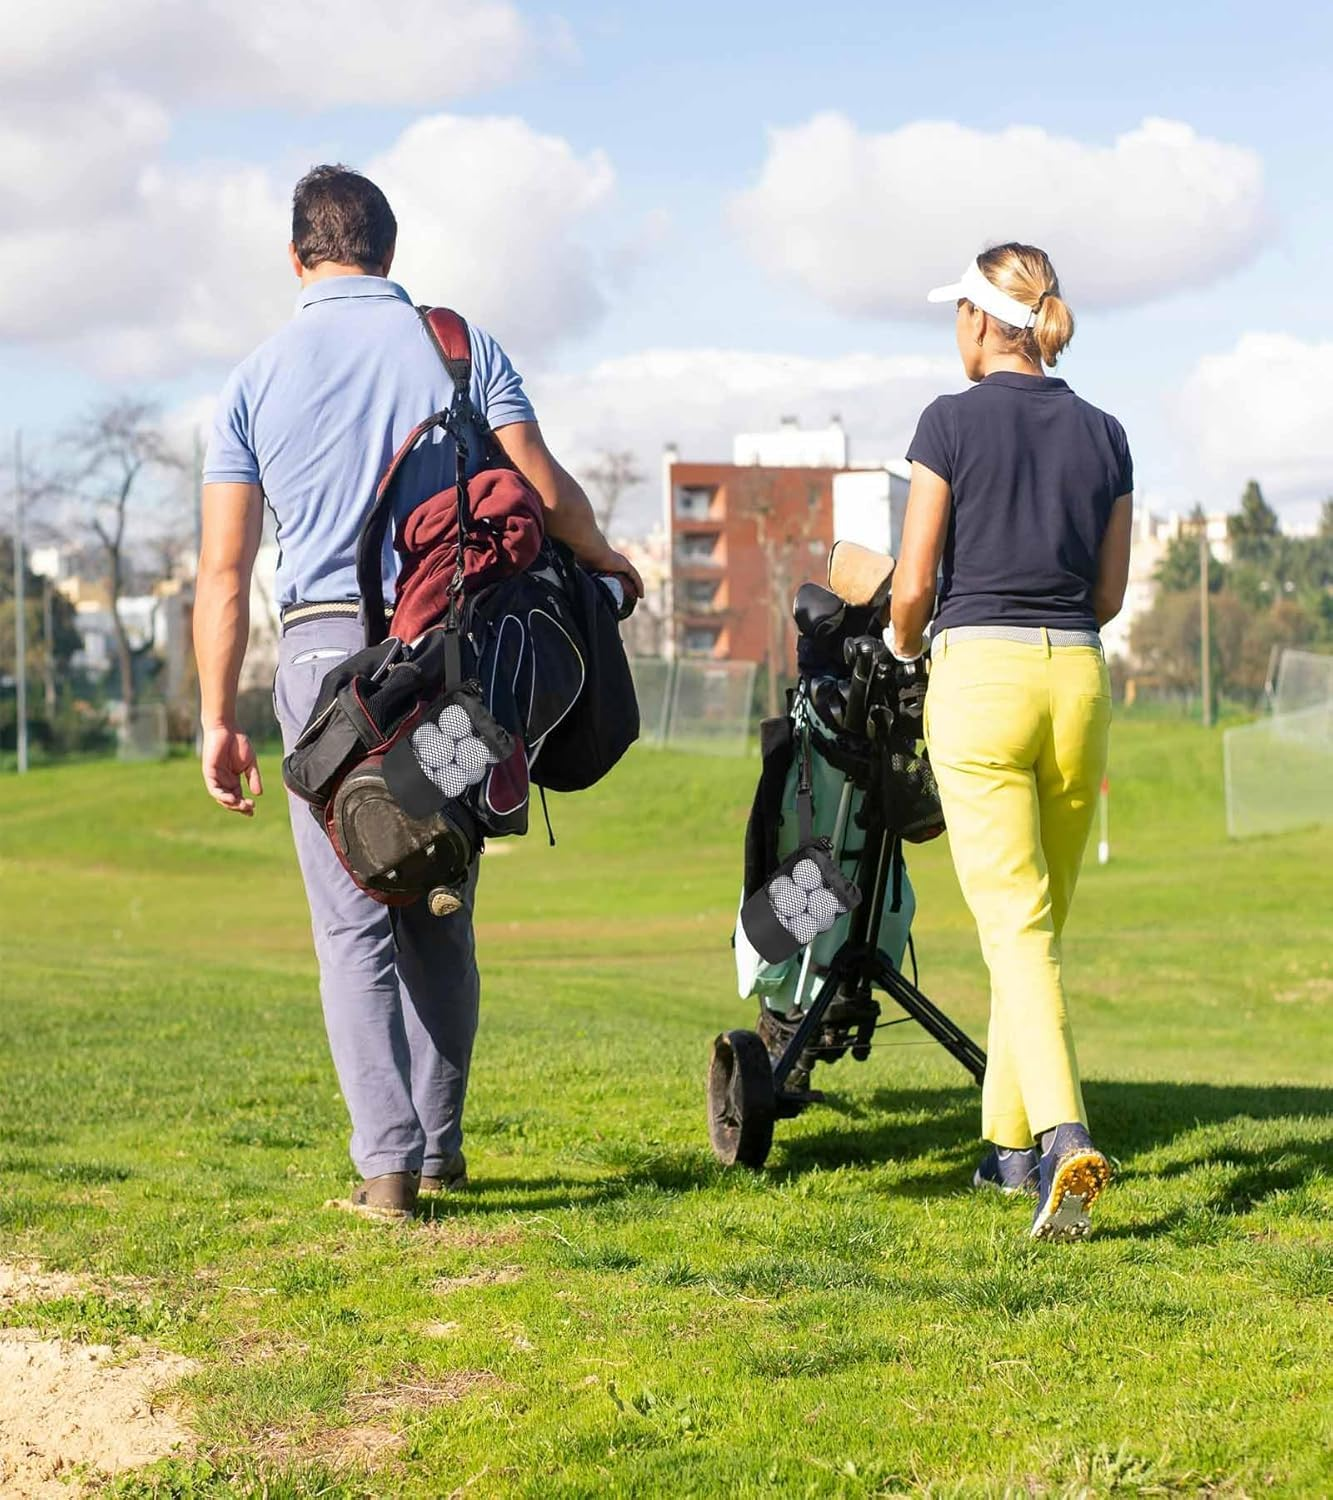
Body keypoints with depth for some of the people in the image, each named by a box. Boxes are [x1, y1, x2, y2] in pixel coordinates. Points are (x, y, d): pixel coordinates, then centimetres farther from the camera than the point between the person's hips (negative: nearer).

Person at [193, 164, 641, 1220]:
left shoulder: (257, 379, 4)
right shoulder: (460, 348, 5)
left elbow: (225, 570, 1)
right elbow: (545, 491, -2)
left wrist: (219, 719, 5)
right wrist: (606, 561, 18)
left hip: (325, 648, -1)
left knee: (354, 924, 2)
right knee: (442, 915, 13)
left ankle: (387, 1158, -6)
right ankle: (441, 1145, 19)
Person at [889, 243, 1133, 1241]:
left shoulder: (953, 423, -4)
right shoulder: (1104, 436, 8)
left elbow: (914, 583, -4)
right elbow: (1109, 594, 13)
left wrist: (905, 643, 17)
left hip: (979, 673, -4)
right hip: (1079, 678, 4)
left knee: (1016, 925, -9)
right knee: (1045, 918, 15)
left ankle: (1063, 1136, -26)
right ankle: (1011, 1142, 23)